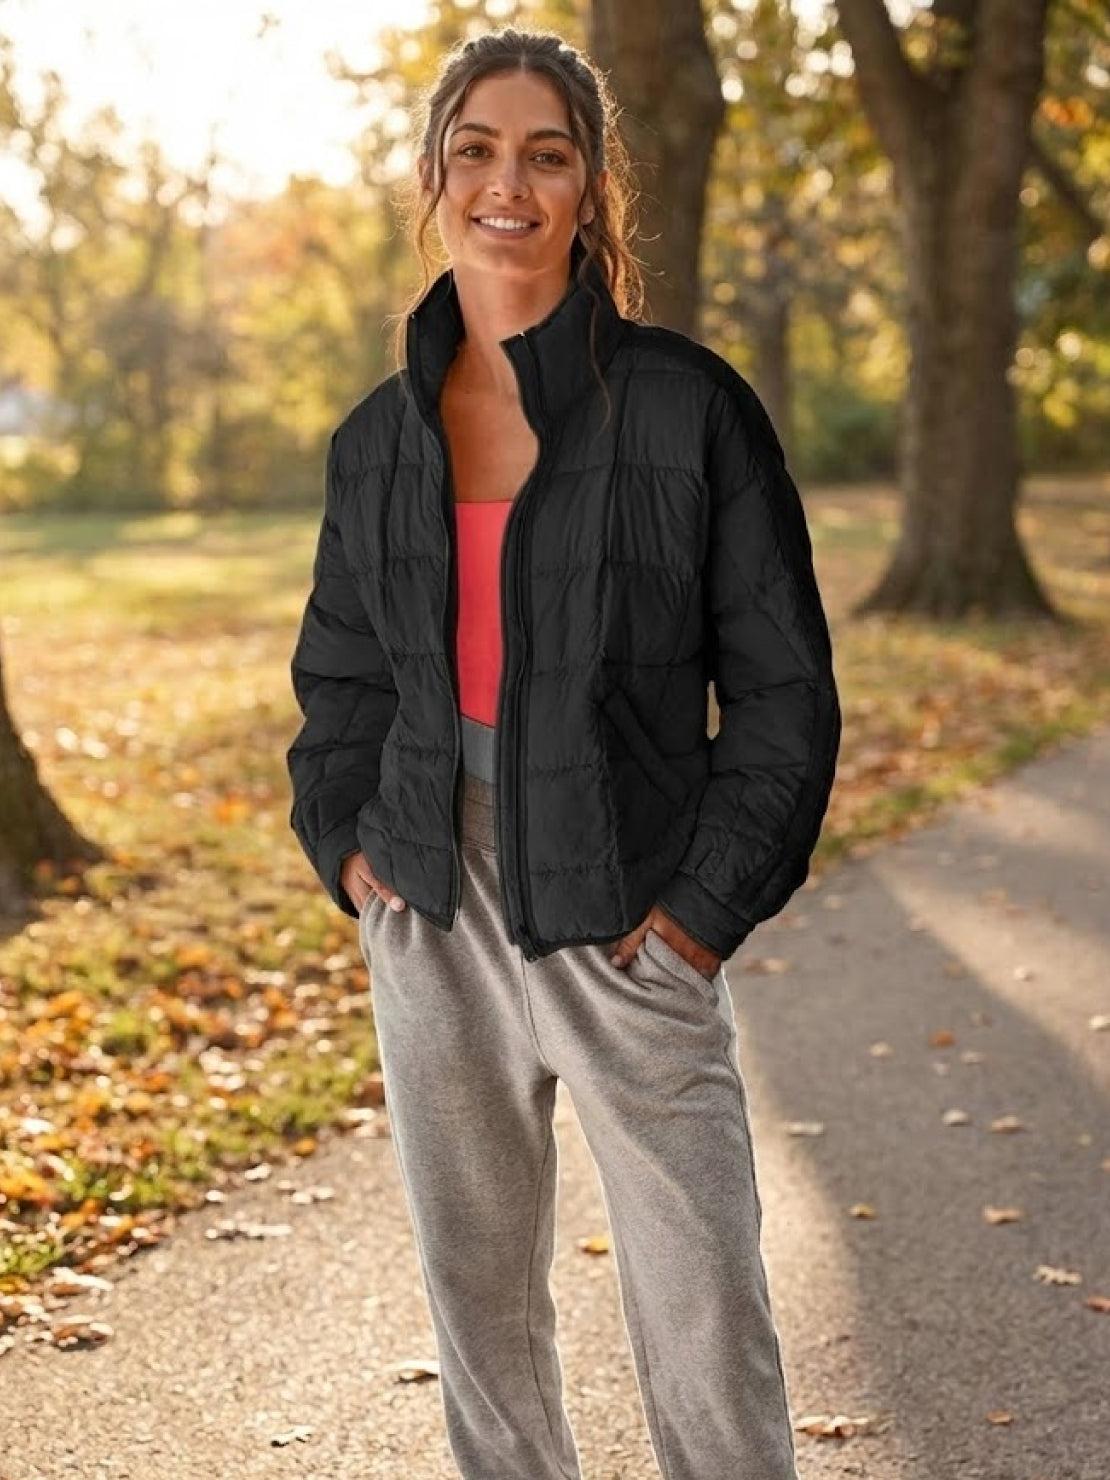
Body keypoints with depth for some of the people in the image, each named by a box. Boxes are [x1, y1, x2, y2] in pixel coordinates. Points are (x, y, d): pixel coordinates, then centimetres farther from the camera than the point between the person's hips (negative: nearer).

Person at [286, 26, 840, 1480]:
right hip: (434, 916, 4)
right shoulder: (380, 437, 6)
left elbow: (784, 682, -4)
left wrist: (709, 901, -9)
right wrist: (346, 843, 4)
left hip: (627, 922, -4)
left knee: (705, 1319, -1)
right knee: (477, 1291, 15)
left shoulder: (688, 404, -7)